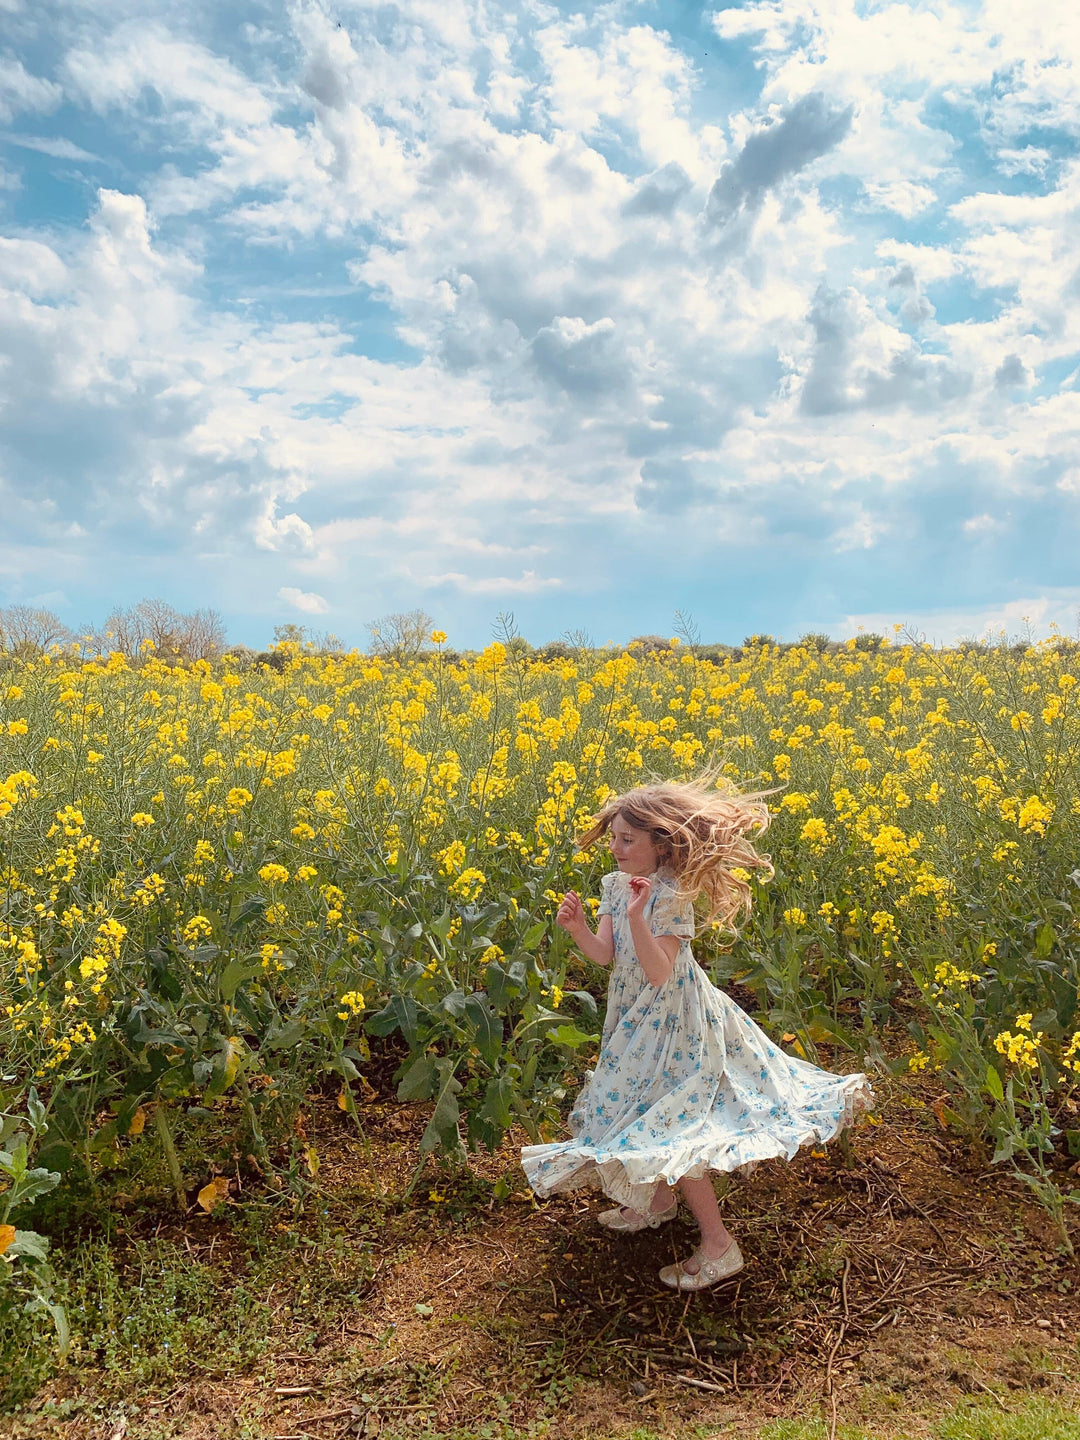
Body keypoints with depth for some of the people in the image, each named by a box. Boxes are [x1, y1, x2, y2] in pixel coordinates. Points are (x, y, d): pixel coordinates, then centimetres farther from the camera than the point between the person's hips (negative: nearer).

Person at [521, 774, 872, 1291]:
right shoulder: (615, 885, 0)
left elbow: (659, 974, -30)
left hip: (674, 1023, -8)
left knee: (671, 1127, -7)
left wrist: (638, 917, -41)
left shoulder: (671, 897, -24)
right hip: (638, 1020, 8)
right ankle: (661, 1198, 43)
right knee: (638, 1109, 19)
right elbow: (603, 954, -8)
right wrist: (577, 927, -26)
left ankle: (719, 1245, 5)